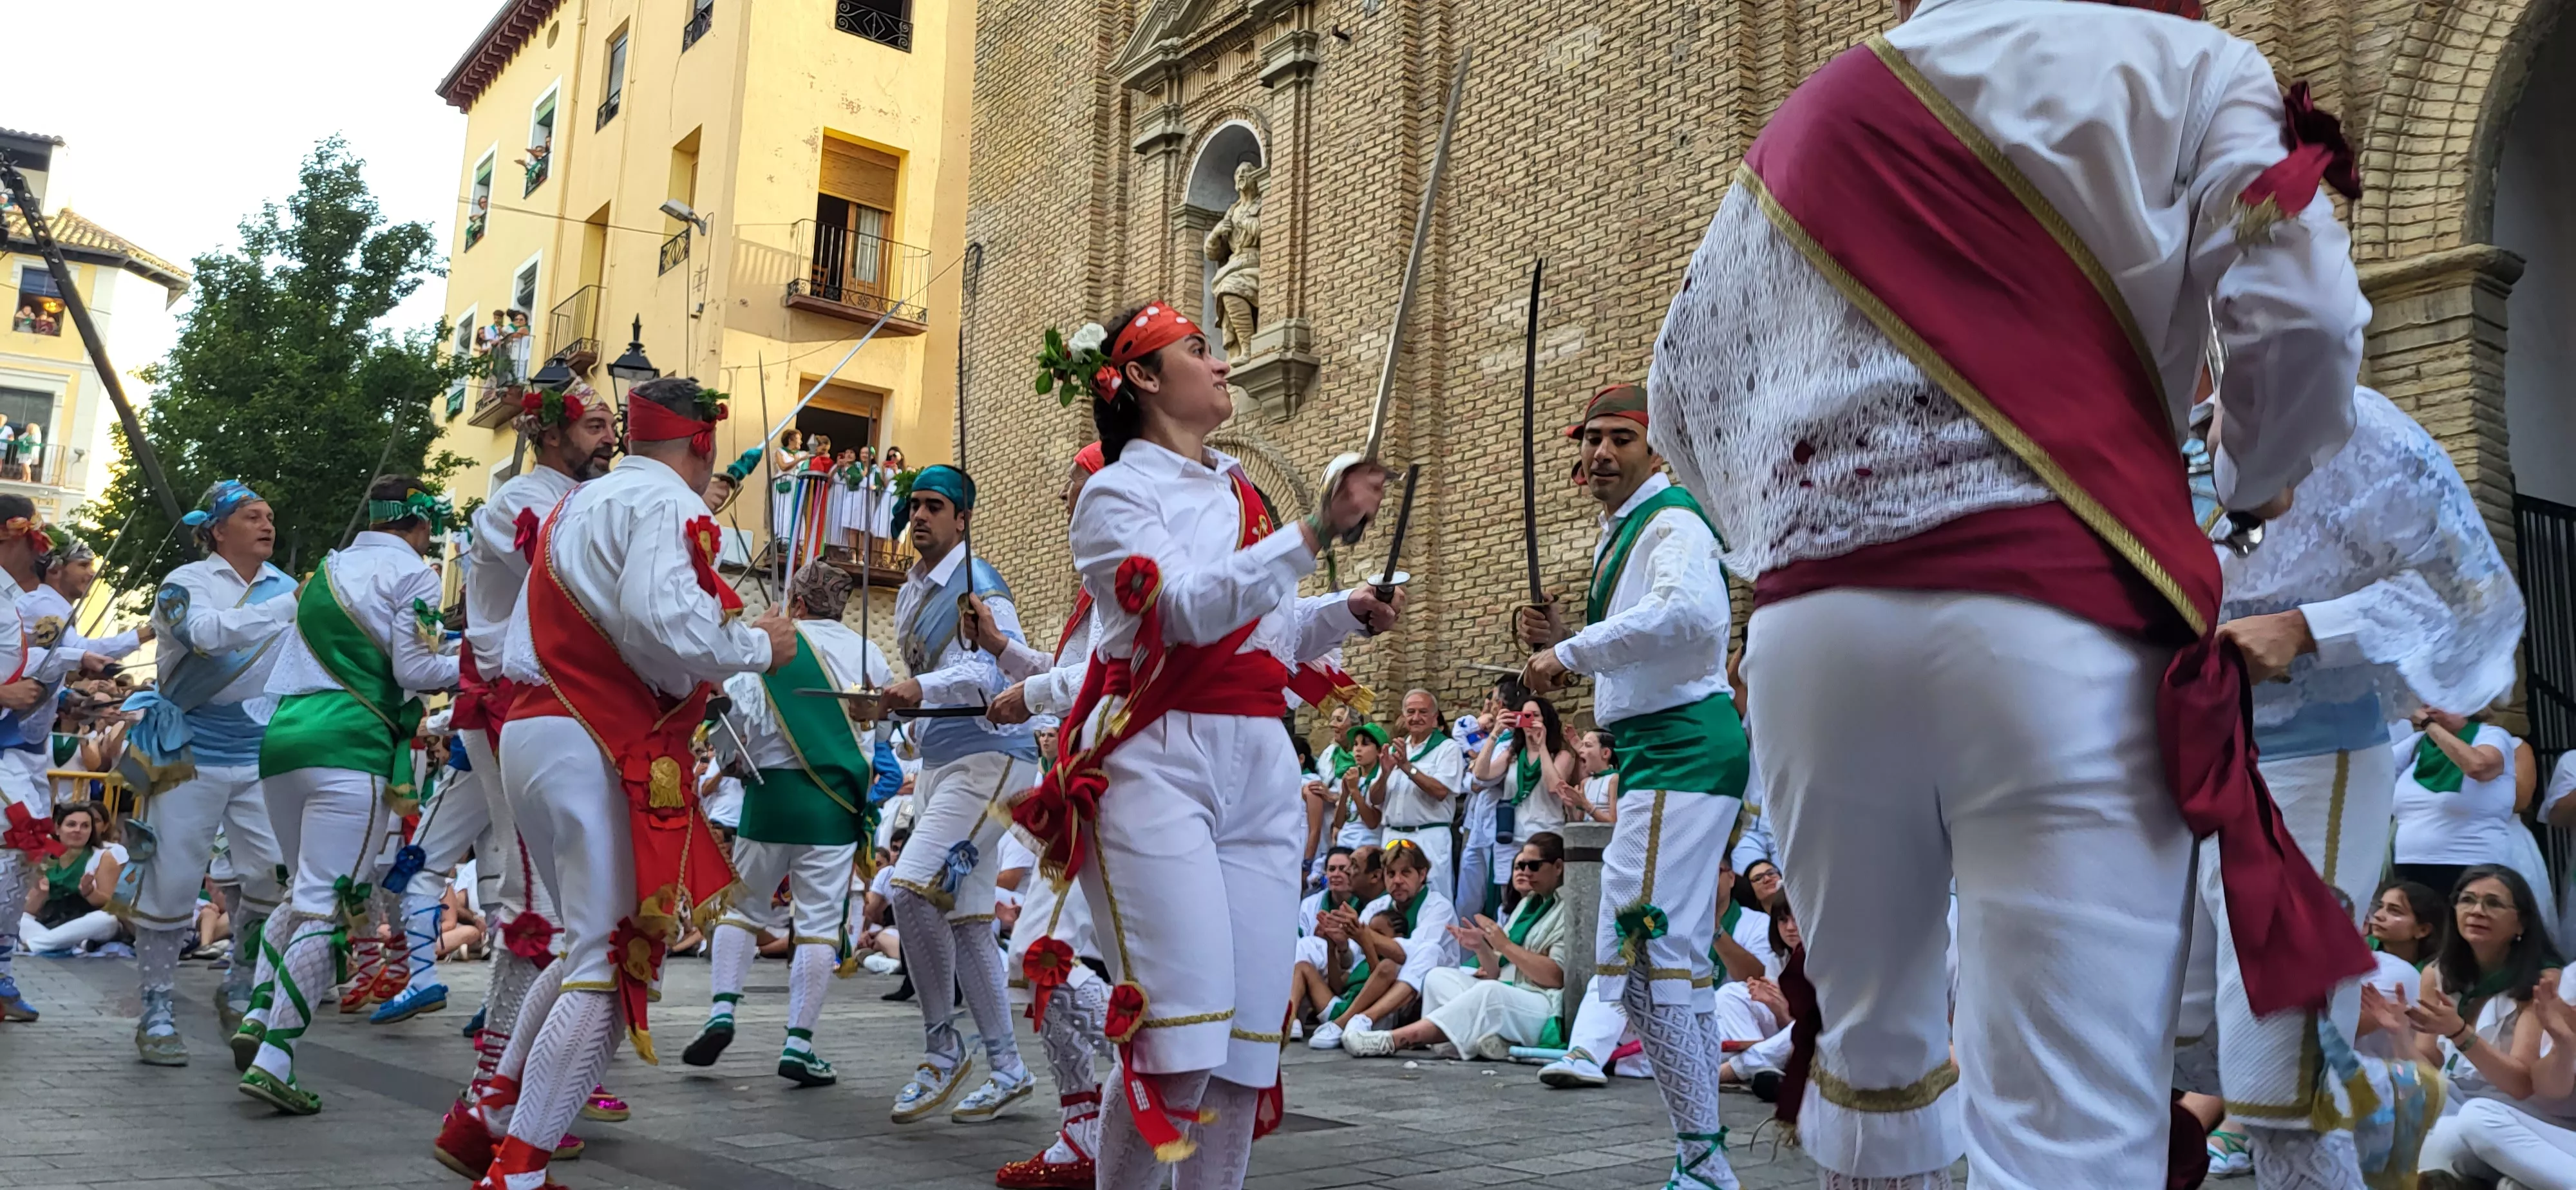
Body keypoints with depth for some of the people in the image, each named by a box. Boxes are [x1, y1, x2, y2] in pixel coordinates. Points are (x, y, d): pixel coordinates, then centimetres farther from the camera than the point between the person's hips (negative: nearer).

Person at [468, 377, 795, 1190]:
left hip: (529, 731, 10)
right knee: (613, 966, -5)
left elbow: (521, 643, 24)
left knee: (592, 945, 22)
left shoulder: (577, 505, 22)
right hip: (605, 753, -10)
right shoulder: (666, 503, -8)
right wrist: (758, 645, -9)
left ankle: (493, 1112, 26)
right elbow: (661, 618, -24)